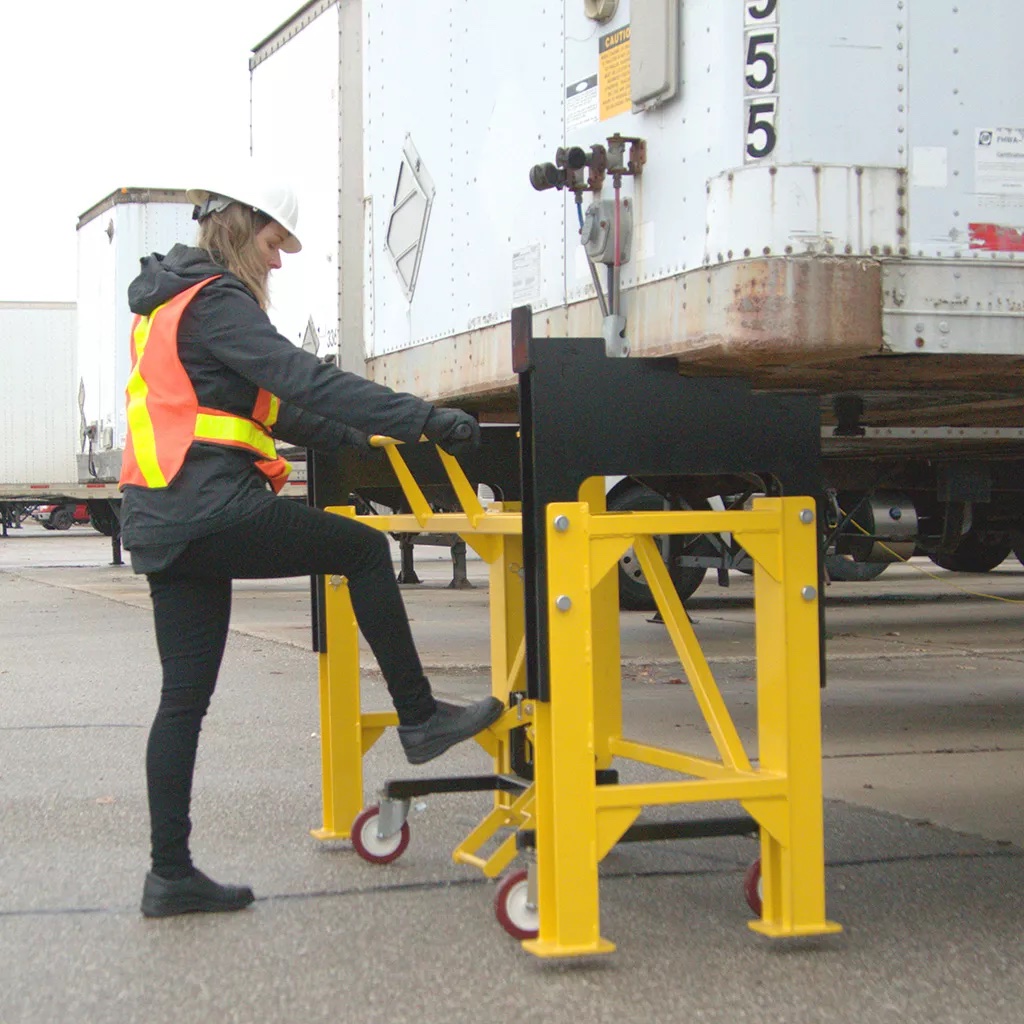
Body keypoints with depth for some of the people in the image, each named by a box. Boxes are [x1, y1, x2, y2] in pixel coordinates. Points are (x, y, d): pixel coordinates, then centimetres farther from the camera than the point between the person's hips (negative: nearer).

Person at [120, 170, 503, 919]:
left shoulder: (166, 303, 23)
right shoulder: (213, 300, -8)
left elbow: (264, 403, 27)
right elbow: (302, 380, -20)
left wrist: (357, 434, 26)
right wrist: (425, 420, -22)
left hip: (163, 525, 10)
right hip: (210, 511, -10)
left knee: (185, 696, 8)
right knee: (365, 550, 3)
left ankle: (171, 872, 10)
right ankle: (419, 718, 8)